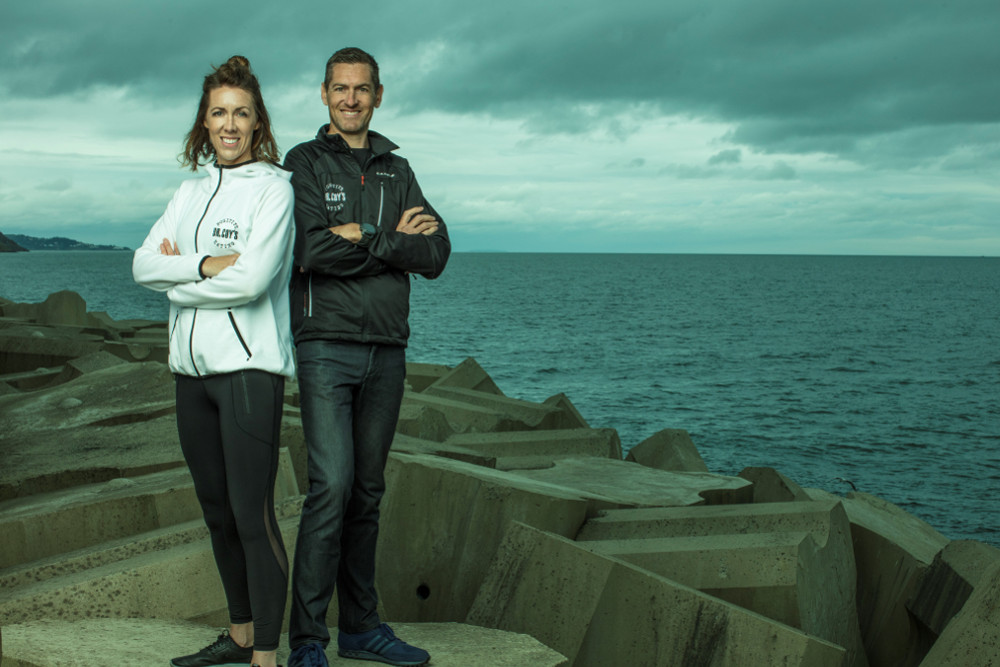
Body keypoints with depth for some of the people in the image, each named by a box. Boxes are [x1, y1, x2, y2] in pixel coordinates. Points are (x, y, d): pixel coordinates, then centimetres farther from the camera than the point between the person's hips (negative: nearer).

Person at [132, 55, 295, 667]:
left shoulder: (273, 186, -4)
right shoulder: (193, 190, 16)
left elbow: (252, 279, -16)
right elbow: (143, 264, 4)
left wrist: (178, 276, -3)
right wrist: (206, 265, -12)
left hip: (250, 367, -7)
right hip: (194, 365, 7)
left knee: (254, 516, -8)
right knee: (217, 511, 14)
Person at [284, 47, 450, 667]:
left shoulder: (398, 171, 15)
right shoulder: (305, 163, 1)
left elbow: (436, 254, 1)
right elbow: (311, 250, -15)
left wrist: (365, 238, -10)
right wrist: (395, 239, -8)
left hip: (387, 350, 5)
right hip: (326, 345, -5)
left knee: (368, 492, 10)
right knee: (332, 485, -14)